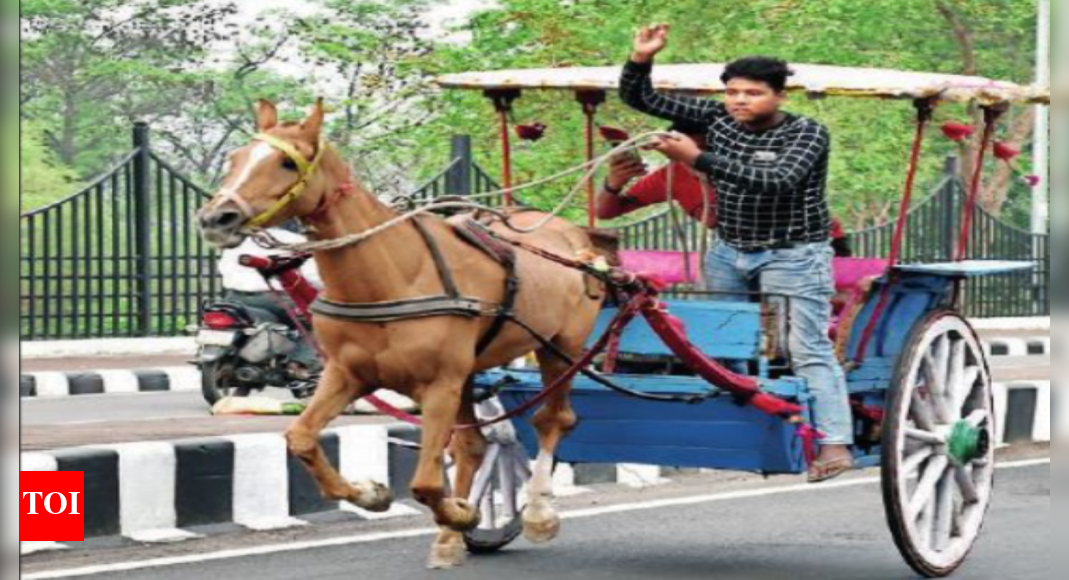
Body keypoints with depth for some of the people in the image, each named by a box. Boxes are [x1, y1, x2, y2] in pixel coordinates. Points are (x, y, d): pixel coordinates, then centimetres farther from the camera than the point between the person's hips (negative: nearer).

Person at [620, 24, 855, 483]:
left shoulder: (808, 134, -15)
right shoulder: (718, 119, -1)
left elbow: (778, 181, -33)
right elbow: (641, 99, 3)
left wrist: (698, 158, -38)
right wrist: (641, 60, -18)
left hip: (792, 256, -6)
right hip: (730, 254, 6)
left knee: (807, 349, -12)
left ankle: (836, 444, -15)